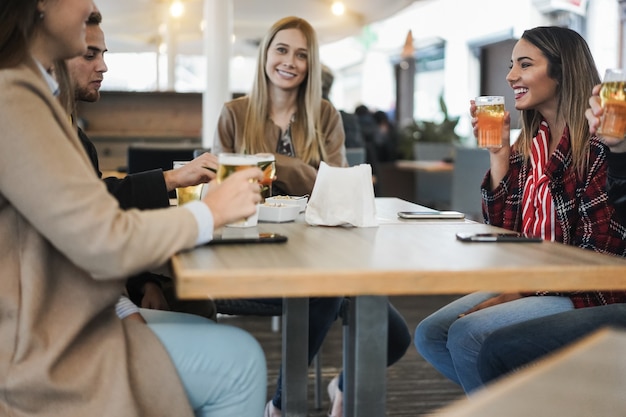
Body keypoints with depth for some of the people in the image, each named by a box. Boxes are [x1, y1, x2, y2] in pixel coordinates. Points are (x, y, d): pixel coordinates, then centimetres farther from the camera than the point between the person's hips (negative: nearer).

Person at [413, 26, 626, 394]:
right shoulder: (529, 143, 8)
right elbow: (502, 232, 5)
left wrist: (522, 290, -19)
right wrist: (498, 152, -1)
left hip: (586, 293, -8)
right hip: (528, 281, 8)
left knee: (465, 334, -21)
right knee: (430, 335, -3)